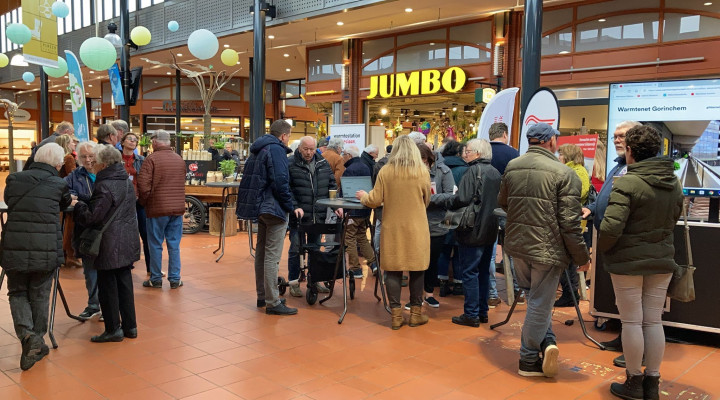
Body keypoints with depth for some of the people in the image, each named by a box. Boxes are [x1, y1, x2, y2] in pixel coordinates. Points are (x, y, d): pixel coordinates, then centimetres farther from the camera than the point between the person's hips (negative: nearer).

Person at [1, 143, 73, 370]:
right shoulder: (59, 184, -1)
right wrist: (72, 202, 37)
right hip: (46, 249, -1)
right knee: (40, 296, 13)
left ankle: (26, 334, -7)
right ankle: (37, 342, 22)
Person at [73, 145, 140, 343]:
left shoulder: (104, 187, -18)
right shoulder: (128, 183, 10)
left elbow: (91, 217, -19)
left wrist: (77, 205, -1)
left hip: (109, 245, -8)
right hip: (128, 244, 8)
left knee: (107, 287, 3)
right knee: (124, 284, 14)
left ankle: (113, 329, 10)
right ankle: (130, 326, 21)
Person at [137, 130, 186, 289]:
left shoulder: (151, 159, -11)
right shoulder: (180, 160, 8)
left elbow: (143, 185, -14)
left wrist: (144, 202, 2)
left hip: (157, 209, -5)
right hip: (178, 208, 5)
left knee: (155, 245, 7)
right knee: (174, 245, 10)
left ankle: (156, 279, 15)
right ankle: (175, 279, 14)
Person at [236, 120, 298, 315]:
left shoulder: (258, 149, 16)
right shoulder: (276, 149, -13)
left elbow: (252, 179, 20)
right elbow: (280, 182, -21)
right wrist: (290, 206, -11)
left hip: (260, 207, 10)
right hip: (274, 208, -10)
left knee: (261, 253, 16)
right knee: (272, 256, -8)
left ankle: (262, 296, 26)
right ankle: (273, 303, -5)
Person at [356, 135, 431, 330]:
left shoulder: (385, 171, -5)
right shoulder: (422, 172, -3)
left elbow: (375, 201, -2)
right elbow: (427, 201, 8)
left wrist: (363, 196, 19)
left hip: (392, 228, 0)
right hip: (416, 228, 0)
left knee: (393, 270, 6)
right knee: (417, 269, 10)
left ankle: (396, 314, 9)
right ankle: (416, 313, 18)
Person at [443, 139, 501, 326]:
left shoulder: (474, 170, -14)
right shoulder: (495, 173, 10)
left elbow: (462, 198, -22)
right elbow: (499, 200, 16)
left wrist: (446, 202, -5)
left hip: (473, 230, -8)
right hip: (490, 230, 8)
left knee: (469, 272, -1)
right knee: (483, 272, 15)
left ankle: (471, 314, 1)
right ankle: (482, 312, 22)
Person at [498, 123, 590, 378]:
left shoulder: (512, 167, 3)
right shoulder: (563, 173, -13)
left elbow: (502, 203, 17)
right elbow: (569, 223, -15)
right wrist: (582, 257, -3)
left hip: (517, 244, 5)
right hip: (547, 250, -5)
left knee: (535, 298, 24)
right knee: (540, 304, 7)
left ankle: (546, 341, 15)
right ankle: (529, 361, 18)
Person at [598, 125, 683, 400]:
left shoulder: (627, 183, -18)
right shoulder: (674, 184, 4)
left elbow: (611, 227, -23)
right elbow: (673, 221, 13)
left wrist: (601, 248, -4)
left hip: (628, 262, -6)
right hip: (662, 261, 6)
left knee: (632, 322, 5)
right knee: (654, 321, 13)